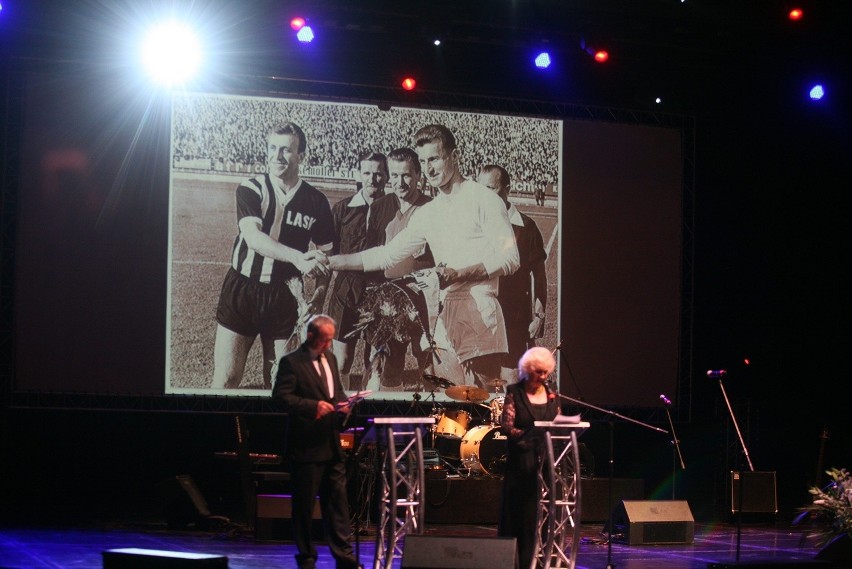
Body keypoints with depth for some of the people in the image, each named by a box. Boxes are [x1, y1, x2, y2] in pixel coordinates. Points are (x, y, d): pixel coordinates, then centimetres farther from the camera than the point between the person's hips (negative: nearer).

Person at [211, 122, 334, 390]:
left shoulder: (316, 201, 1)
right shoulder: (251, 189, -5)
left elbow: (326, 253, 9)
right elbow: (253, 237, -22)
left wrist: (316, 299, -5)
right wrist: (297, 257, -36)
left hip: (286, 297, 2)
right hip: (243, 290, -2)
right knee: (226, 379, -4)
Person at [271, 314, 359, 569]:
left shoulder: (330, 358, 14)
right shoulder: (292, 362, -9)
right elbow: (280, 396, -17)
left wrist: (342, 403, 3)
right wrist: (313, 406, -25)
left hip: (331, 443, 7)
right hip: (306, 445, -7)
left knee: (338, 501, 7)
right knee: (304, 505, 3)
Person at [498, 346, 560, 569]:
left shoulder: (551, 395, 12)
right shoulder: (514, 392, 0)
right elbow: (508, 426, -9)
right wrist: (535, 435, -21)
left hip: (545, 459, 4)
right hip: (521, 459, -3)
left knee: (541, 510, 1)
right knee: (518, 510, -2)